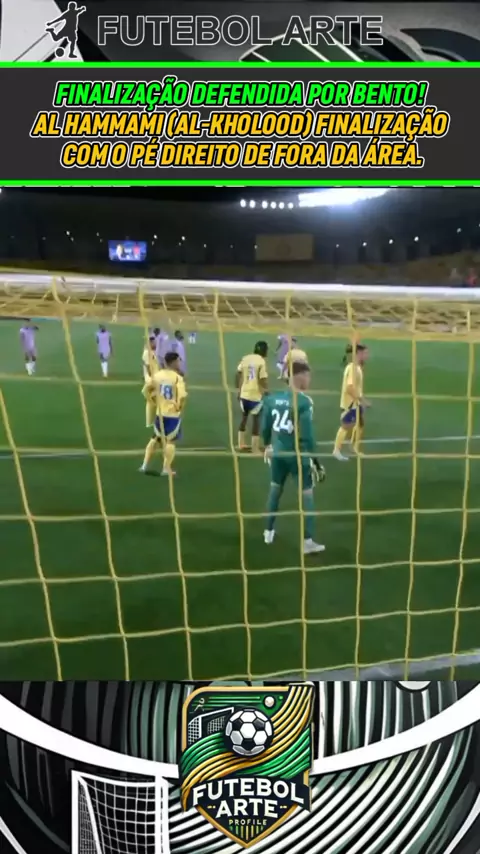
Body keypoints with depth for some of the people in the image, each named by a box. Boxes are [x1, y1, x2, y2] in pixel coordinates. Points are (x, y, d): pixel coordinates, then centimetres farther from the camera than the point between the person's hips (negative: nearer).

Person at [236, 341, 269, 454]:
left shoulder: (245, 358, 5)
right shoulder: (262, 361, -12)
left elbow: (238, 375, 7)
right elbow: (263, 380, -16)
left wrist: (238, 389, 17)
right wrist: (266, 391, -1)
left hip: (244, 393, 6)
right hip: (256, 394, -6)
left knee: (244, 417, 22)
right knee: (256, 419, 4)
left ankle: (241, 444, 30)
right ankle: (255, 449, 7)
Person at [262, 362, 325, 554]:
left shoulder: (273, 397, 1)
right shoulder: (304, 402, -18)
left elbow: (265, 427, 10)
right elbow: (307, 434, -18)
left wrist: (268, 445, 27)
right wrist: (314, 459, -10)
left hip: (277, 452, 6)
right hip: (297, 454, -6)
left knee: (275, 489, 22)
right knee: (307, 494, 6)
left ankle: (269, 532, 35)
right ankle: (307, 542, 9)